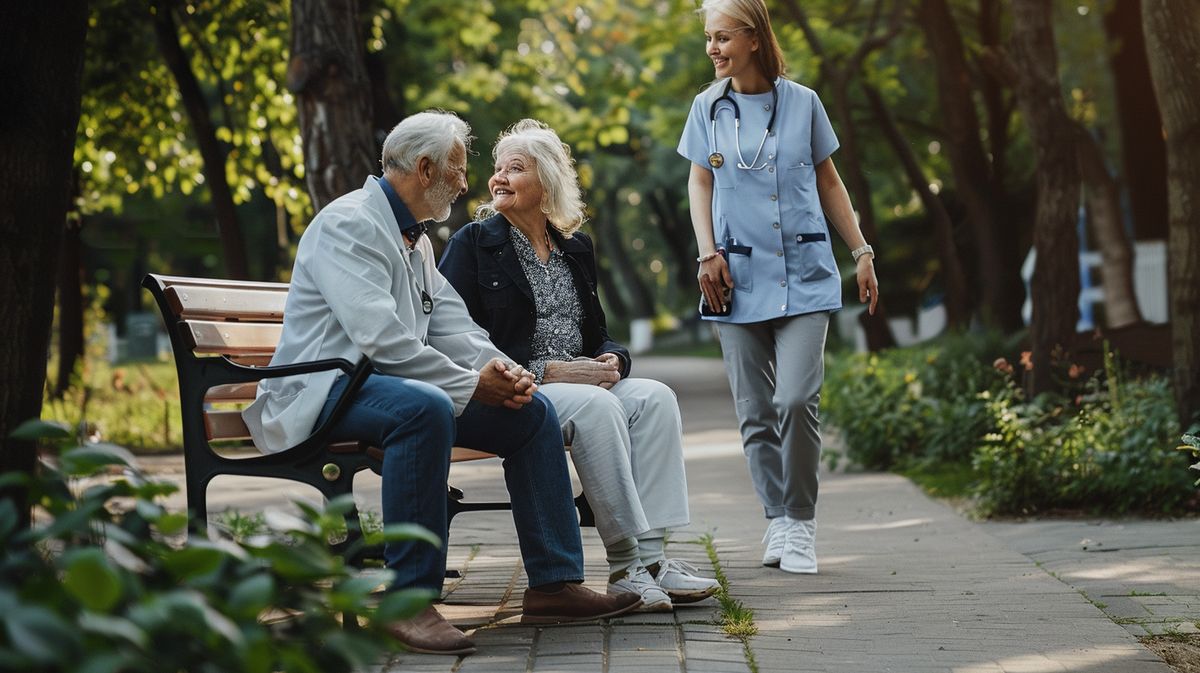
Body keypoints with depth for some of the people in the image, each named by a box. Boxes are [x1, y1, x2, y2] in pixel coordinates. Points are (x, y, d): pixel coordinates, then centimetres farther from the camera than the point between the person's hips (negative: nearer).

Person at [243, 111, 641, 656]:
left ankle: (554, 582, 3)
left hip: (391, 385, 10)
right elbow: (381, 339, -24)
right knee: (424, 408, -39)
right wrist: (471, 384, -20)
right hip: (324, 390, -10)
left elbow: (452, 327, 14)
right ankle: (410, 600, -35)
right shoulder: (348, 223, -13)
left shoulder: (416, 239, 19)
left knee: (532, 411, 0)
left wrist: (498, 367, -8)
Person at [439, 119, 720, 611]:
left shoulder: (575, 248, 18)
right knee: (595, 406, -33)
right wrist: (546, 372, -18)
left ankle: (650, 553, -29)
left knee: (654, 397, -21)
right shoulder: (474, 243, 0)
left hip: (581, 381, 6)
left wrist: (612, 359, -3)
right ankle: (626, 565, -33)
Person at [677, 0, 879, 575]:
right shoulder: (708, 108, 6)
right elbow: (699, 184, 12)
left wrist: (862, 252, 11)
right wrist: (707, 253, -1)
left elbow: (829, 183, 12)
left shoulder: (802, 102, 3)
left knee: (797, 399, -14)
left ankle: (801, 524, 0)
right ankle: (776, 522, 15)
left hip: (804, 275, -2)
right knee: (755, 411, 3)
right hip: (739, 278, 2)